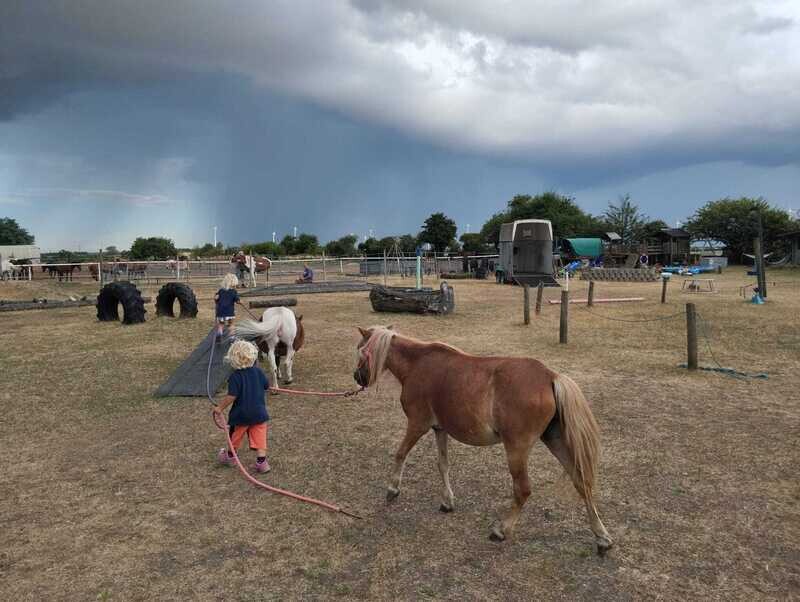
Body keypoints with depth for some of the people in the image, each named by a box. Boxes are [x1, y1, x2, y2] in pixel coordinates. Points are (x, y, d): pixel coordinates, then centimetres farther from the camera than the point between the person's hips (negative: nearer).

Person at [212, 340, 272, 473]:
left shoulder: (235, 377, -19)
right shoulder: (258, 371, -4)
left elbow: (231, 396, -22)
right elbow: (267, 386, 8)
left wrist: (220, 407, -9)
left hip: (241, 414, -3)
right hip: (259, 412, 3)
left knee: (235, 435, 19)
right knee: (259, 437, 4)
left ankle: (230, 456, 39)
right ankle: (261, 462, 1)